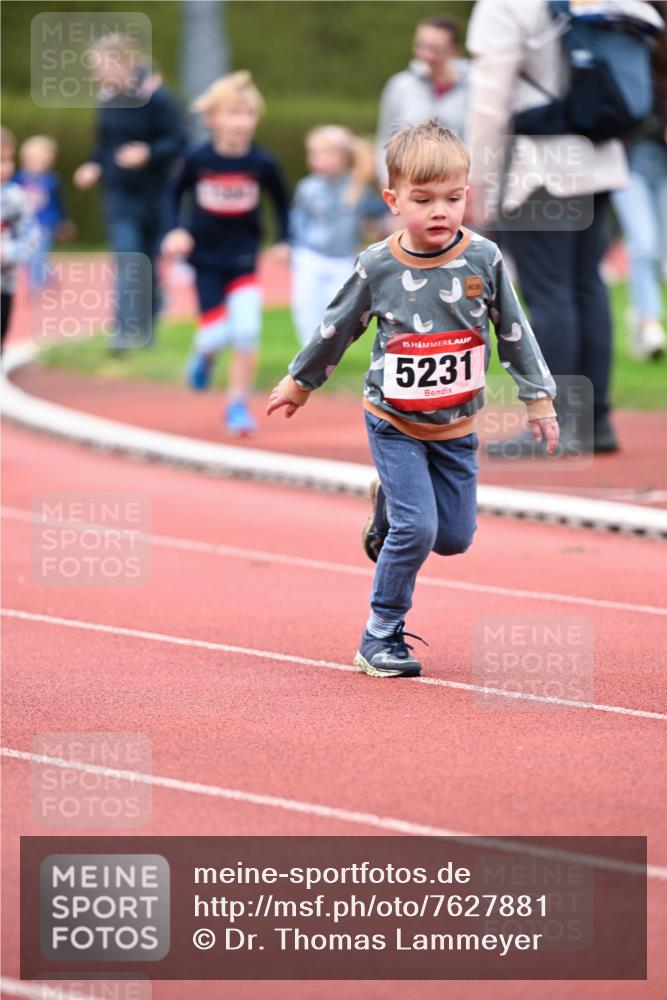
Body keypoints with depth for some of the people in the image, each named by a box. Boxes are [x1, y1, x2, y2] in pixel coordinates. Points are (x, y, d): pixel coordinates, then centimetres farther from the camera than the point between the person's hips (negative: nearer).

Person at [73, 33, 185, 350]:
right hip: (119, 195, 3)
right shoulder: (108, 99, 2)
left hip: (151, 193, -3)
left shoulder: (154, 97, -15)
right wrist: (94, 166, -3)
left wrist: (148, 153, -29)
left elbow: (177, 140, -14)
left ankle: (146, 329, 30)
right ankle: (126, 333, -9)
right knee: (127, 262, -7)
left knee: (149, 266, 11)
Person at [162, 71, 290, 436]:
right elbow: (175, 193, 6)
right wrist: (174, 231, -7)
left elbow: (281, 201, 7)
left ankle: (238, 404, 2)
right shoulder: (198, 160, -10)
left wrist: (283, 241, -1)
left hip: (243, 256, 0)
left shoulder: (263, 163, -9)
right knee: (216, 334, -2)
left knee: (247, 330, -13)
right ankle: (204, 354, 37)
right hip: (206, 257, 0)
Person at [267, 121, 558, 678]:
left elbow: (513, 332, 2)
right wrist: (299, 383, 15)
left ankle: (391, 506, 37)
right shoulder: (377, 267, -13)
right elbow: (336, 330, 3)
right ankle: (382, 637, 4)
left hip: (455, 428, 3)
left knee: (454, 539, 6)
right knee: (417, 530, -13)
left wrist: (539, 398, 4)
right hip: (394, 423, -3)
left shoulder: (483, 259, -10)